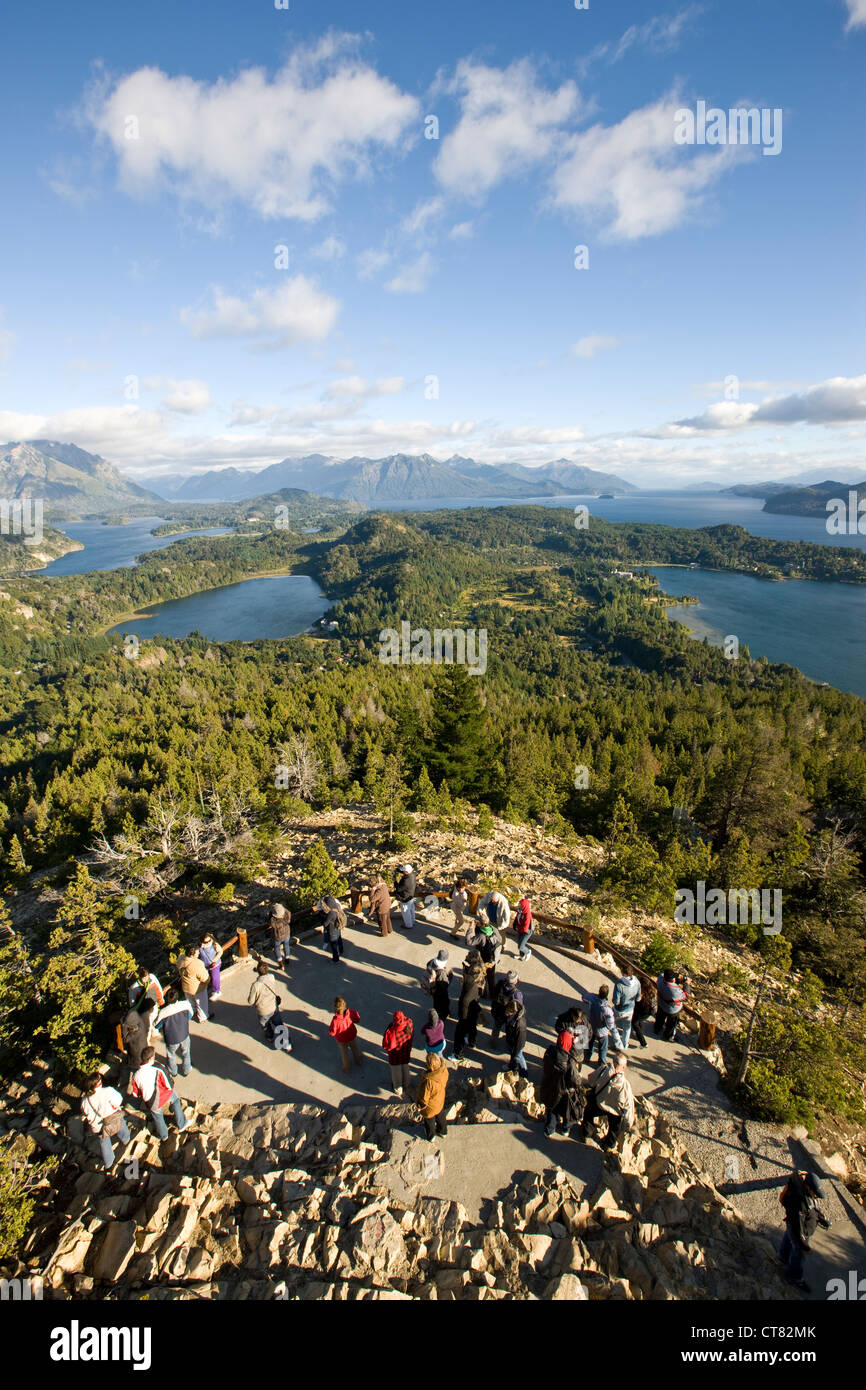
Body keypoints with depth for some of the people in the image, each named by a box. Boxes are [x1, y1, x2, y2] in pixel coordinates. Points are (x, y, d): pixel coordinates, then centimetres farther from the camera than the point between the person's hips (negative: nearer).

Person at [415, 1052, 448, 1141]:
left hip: (430, 1106, -5)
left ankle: (430, 1136, 55)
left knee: (429, 1120, 28)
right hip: (440, 1100, 5)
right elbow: (445, 1083, -5)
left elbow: (424, 1098, -29)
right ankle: (443, 1131, 60)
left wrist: (420, 1106, -8)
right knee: (440, 1116, 34)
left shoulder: (428, 1081, -47)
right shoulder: (444, 1070, -29)